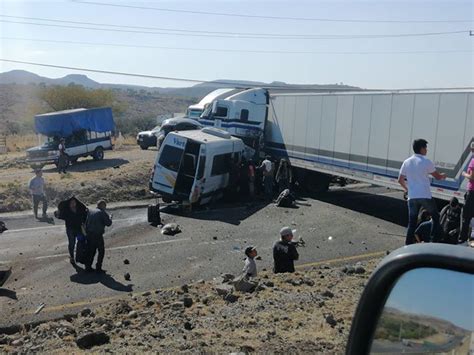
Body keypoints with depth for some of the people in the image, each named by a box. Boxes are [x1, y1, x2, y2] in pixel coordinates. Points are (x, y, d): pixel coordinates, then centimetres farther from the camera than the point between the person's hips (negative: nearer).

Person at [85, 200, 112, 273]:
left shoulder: (90, 212, 15)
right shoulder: (103, 212, -5)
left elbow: (86, 223, 14)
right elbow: (108, 223, -8)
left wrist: (87, 233, 19)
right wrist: (110, 218, 11)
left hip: (89, 235, 7)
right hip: (97, 235, -6)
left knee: (91, 251, 17)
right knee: (101, 251, 8)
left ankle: (88, 267, 19)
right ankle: (98, 268, 7)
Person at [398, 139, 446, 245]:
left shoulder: (406, 162, 7)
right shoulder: (426, 161, -6)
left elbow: (400, 180, 11)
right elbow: (437, 177, 5)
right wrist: (443, 176, 27)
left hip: (412, 197, 4)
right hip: (425, 196, -4)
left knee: (412, 223, 9)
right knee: (436, 217, 16)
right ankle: (435, 242, 15)